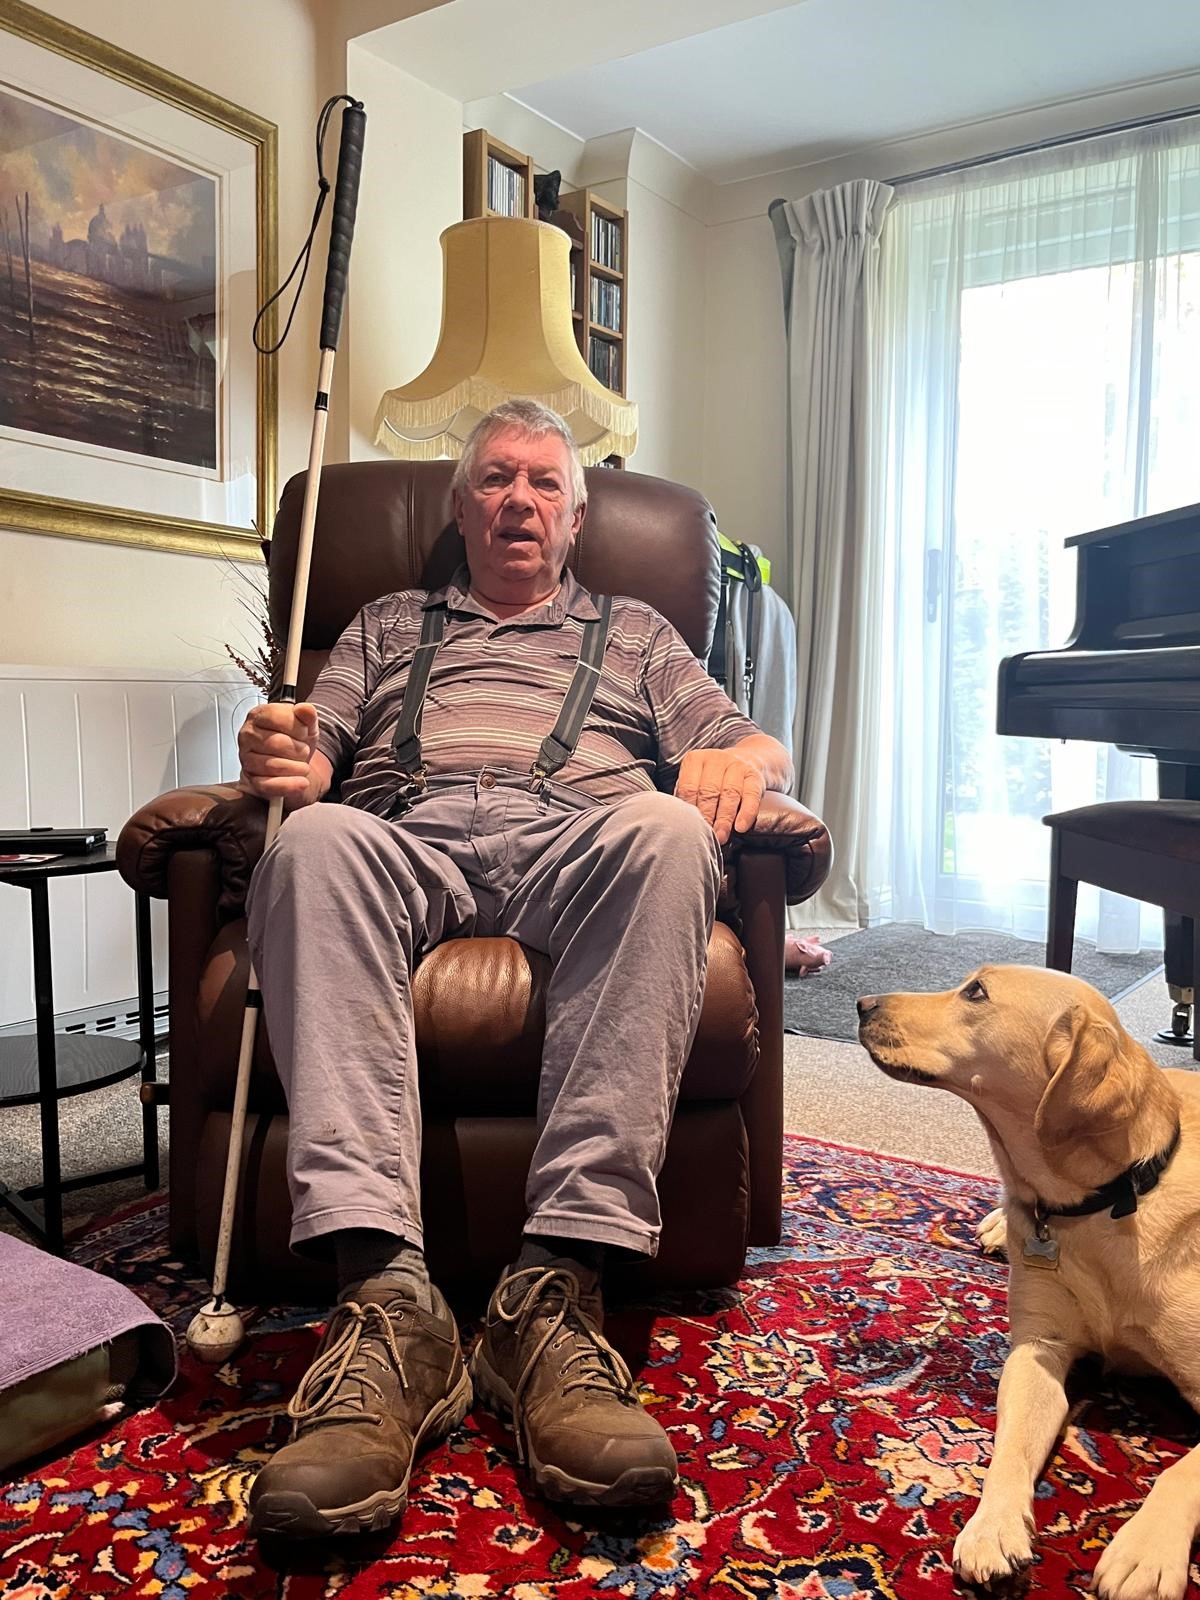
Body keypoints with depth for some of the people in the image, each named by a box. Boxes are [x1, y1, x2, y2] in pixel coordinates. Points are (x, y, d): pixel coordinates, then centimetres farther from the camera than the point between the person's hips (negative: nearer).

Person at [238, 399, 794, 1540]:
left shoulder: (631, 631, 32)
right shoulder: (388, 625, 34)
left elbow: (756, 746, 20)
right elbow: (315, 749, 19)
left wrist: (741, 761, -7)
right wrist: (281, 758, -7)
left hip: (573, 836, 0)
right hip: (408, 837, 1)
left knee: (666, 831, -36)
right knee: (314, 839, -35)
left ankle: (555, 1292, -41)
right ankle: (385, 1297, -43)